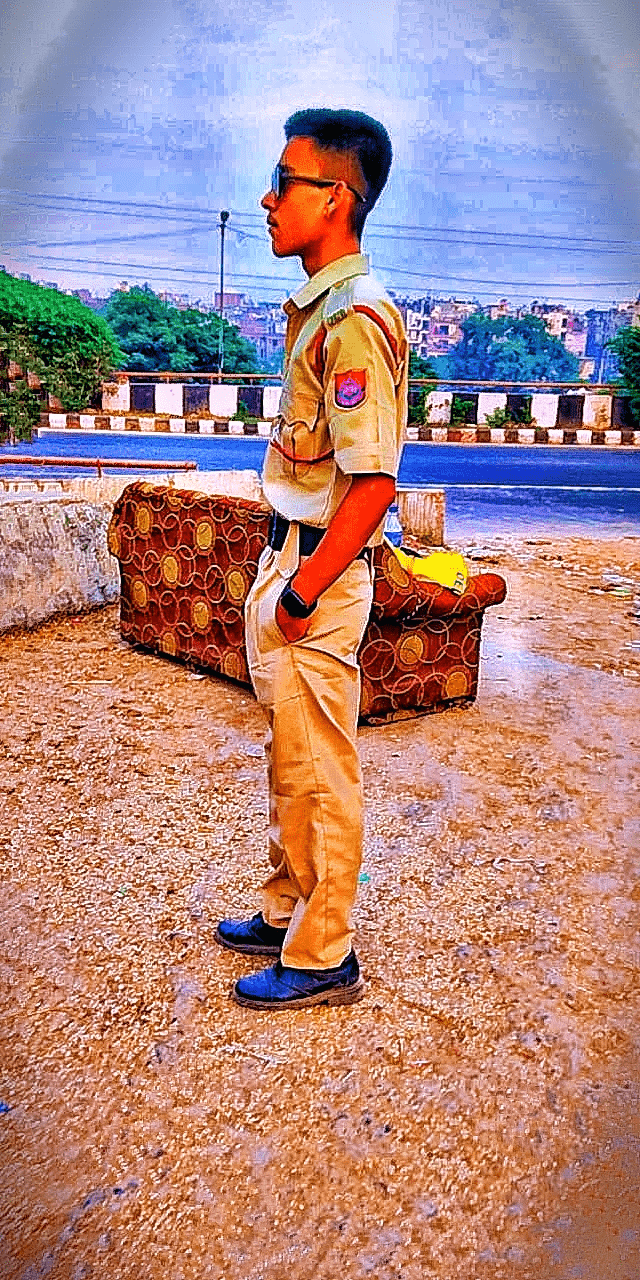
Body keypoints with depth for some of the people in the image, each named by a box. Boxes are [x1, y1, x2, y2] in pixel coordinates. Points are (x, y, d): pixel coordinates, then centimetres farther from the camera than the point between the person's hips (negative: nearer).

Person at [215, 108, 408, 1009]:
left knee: (320, 773, 2)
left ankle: (324, 959, 19)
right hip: (292, 558, 10)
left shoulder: (356, 315, -17)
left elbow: (374, 481, -23)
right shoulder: (315, 308, 14)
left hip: (321, 572, -10)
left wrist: (301, 593, -20)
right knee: (291, 763, 19)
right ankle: (287, 916, 36)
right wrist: (278, 580, 17)